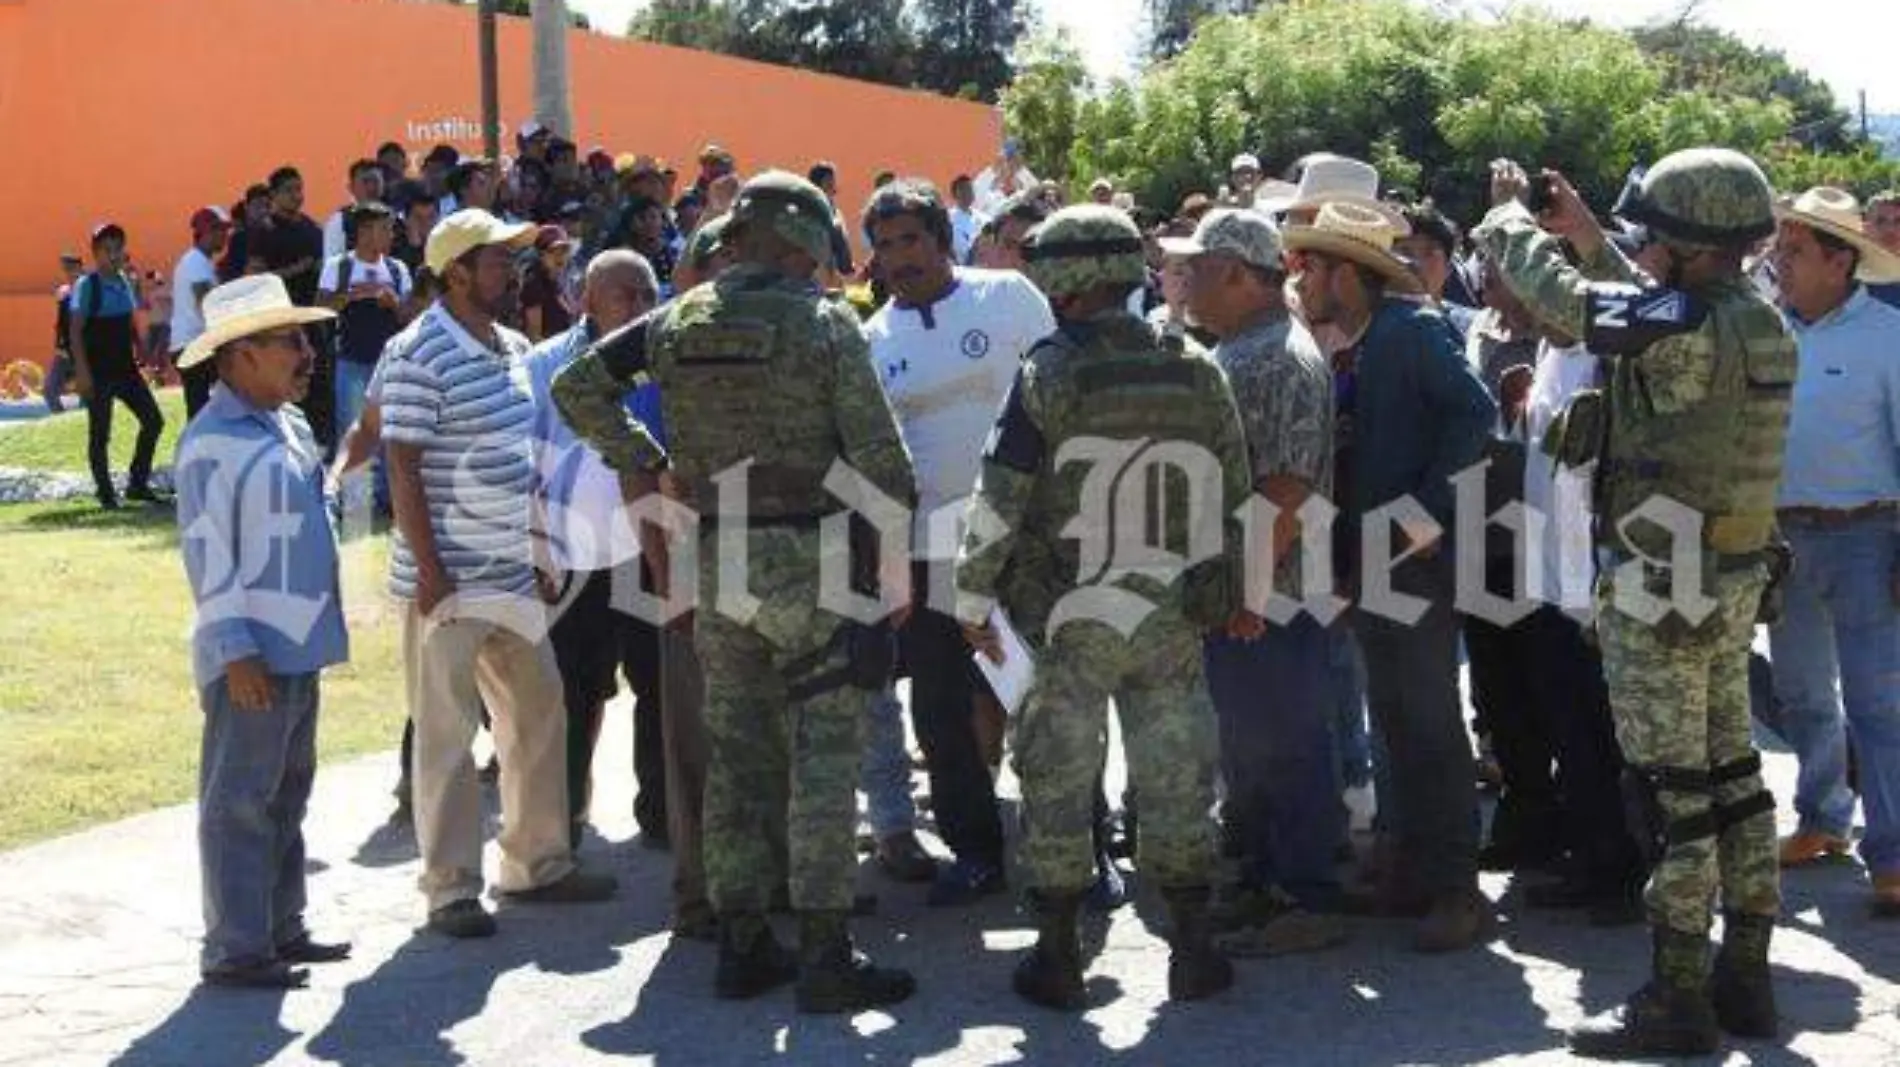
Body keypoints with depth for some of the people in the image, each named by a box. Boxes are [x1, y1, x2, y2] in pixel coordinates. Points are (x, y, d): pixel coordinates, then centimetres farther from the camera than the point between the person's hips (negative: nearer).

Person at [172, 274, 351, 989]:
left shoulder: (290, 426, 12)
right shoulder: (213, 442, -14)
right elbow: (207, 553, -17)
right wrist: (236, 650, -19)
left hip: (300, 649, 9)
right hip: (252, 658, -9)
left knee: (286, 795, 16)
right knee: (240, 802, -2)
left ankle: (281, 929, 27)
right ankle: (235, 950, 4)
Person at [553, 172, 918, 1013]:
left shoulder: (677, 322, 5)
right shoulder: (825, 323, -8)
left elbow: (576, 387, 8)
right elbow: (877, 453, -10)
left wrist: (651, 465, 9)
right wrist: (894, 564, -1)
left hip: (715, 560, 5)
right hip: (808, 559, -5)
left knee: (734, 750, 12)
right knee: (823, 754, -1)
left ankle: (741, 943, 18)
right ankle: (823, 954, -1)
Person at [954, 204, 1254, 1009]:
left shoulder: (1048, 374, -9)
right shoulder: (1195, 372, 2)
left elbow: (999, 497, -10)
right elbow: (1237, 494, 8)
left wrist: (973, 599, 1)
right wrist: (1239, 596, 19)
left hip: (1071, 618, -3)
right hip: (1175, 617, 3)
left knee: (1058, 783, 7)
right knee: (1176, 779, 11)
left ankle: (1057, 958, 12)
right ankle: (1193, 953, 15)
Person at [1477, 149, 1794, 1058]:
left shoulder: (1687, 329, -21)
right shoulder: (1758, 322, 6)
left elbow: (1558, 297, -13)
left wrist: (1508, 216, 5)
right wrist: (1591, 241, 23)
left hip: (1664, 582, -9)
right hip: (1733, 578, 9)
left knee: (1672, 787, -4)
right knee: (1731, 770, 13)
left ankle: (1678, 996, 2)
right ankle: (1744, 976, 21)